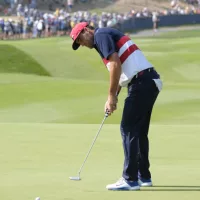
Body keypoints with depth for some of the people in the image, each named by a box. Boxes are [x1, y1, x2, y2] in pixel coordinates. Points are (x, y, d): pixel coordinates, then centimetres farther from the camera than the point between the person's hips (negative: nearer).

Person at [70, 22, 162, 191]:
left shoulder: (101, 35, -5)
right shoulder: (107, 36, 25)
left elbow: (116, 64, -16)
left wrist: (111, 96, -10)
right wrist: (113, 97, 16)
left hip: (142, 83, -10)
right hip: (150, 82, 10)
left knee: (129, 129, -7)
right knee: (139, 131, 16)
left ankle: (130, 180, -7)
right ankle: (143, 176, 23)